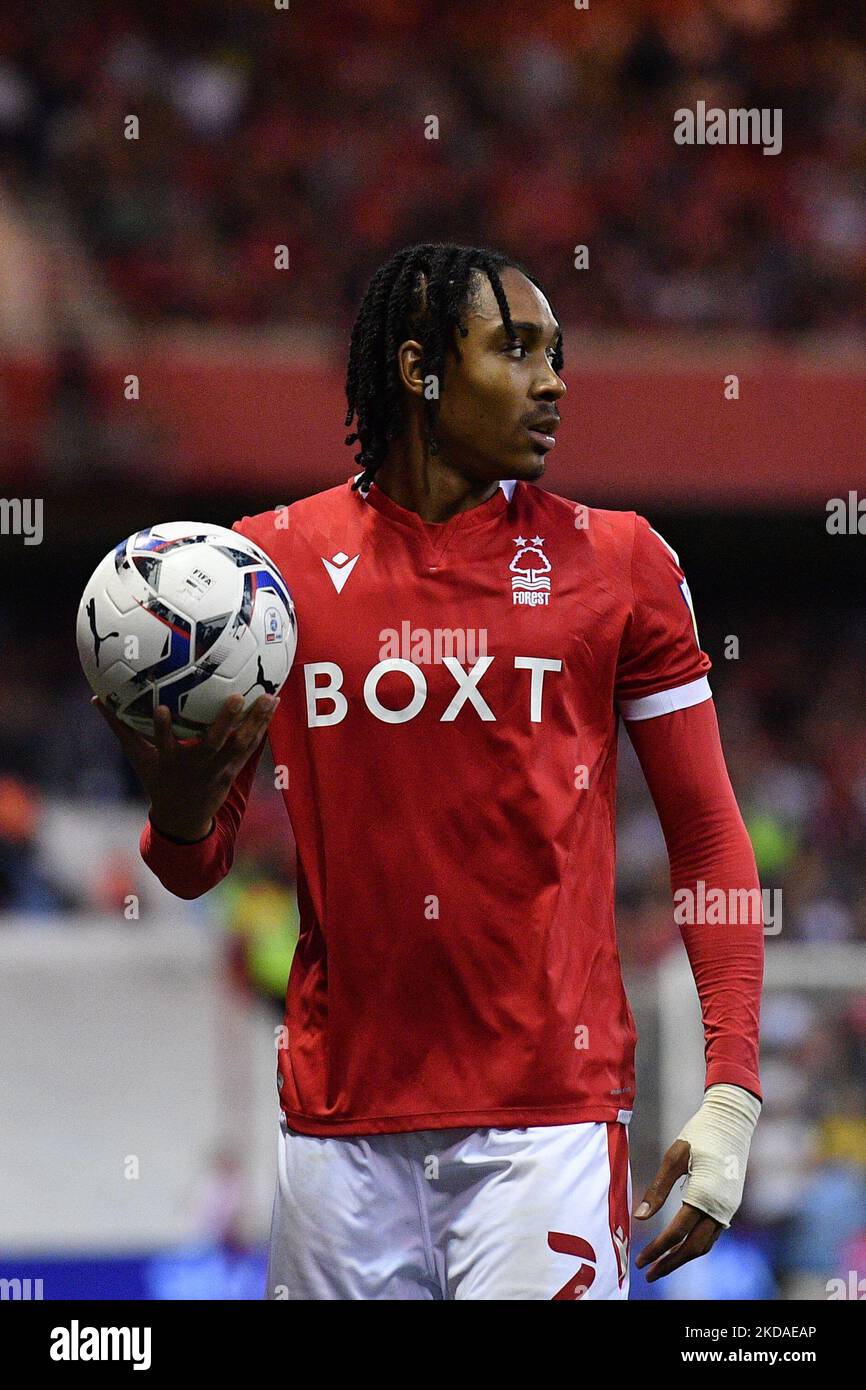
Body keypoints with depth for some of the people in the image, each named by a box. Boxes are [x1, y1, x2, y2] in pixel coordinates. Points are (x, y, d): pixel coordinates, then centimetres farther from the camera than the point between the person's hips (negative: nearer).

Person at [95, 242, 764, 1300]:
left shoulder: (615, 560, 4)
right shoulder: (273, 559, 5)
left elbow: (708, 836, 6)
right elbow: (195, 869, 10)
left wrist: (732, 1093, -4)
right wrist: (181, 806, -15)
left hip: (550, 1109, -1)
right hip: (337, 1121, 1)